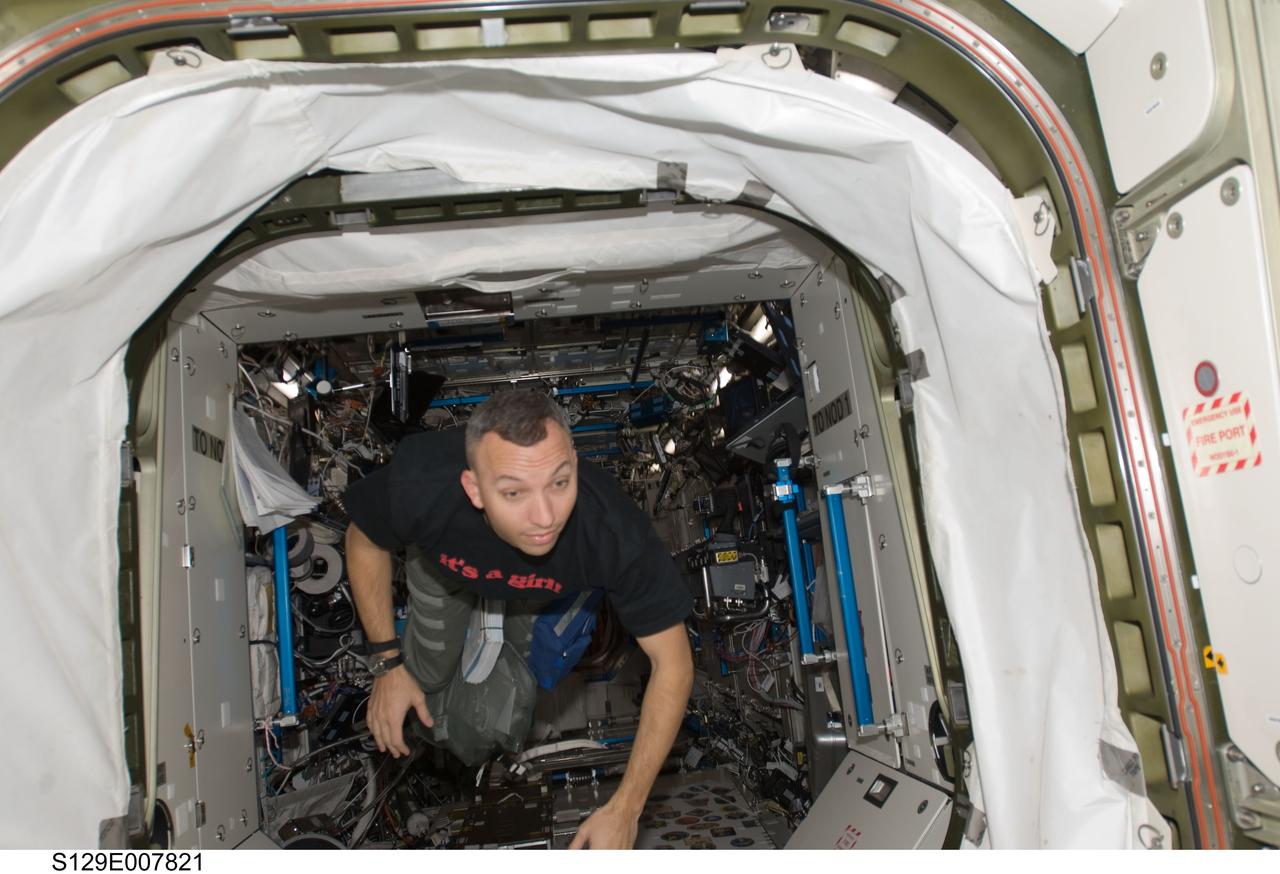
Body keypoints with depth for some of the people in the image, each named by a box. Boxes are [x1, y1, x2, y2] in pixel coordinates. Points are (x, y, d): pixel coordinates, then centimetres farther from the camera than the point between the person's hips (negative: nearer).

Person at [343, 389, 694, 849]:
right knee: (428, 674, 11)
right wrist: (389, 662, -14)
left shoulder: (617, 533, -46)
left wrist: (623, 810, -32)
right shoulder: (420, 484, -44)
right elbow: (364, 541, -18)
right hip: (446, 561, 1)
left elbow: (673, 662, -32)